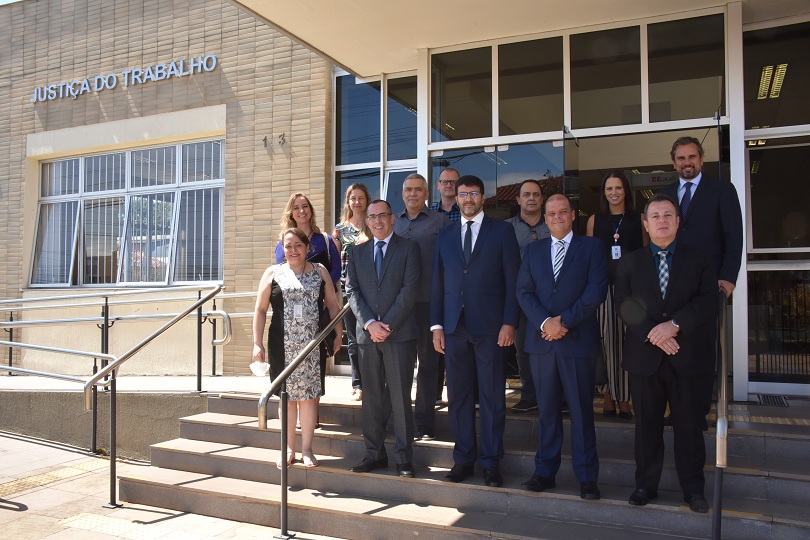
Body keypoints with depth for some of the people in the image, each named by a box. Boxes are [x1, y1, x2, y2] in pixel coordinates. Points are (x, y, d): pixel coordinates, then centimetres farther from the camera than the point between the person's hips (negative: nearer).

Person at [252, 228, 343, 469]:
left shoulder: (320, 272, 8)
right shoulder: (273, 273, 5)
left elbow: (333, 305, 10)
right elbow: (260, 310, 4)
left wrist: (338, 334, 2)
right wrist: (257, 343, -2)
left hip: (313, 345, 0)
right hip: (282, 345, 0)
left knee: (309, 395, 4)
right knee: (287, 396, 7)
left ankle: (307, 449, 16)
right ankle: (288, 449, 19)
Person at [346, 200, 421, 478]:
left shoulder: (408, 248, 5)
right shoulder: (357, 252, 15)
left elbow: (409, 289, -5)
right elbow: (353, 291, 7)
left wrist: (388, 324, -12)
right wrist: (370, 324, -8)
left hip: (399, 332, -3)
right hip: (367, 333, 4)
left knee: (400, 396, -2)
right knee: (371, 397, 7)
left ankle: (404, 457, 7)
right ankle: (375, 454, 17)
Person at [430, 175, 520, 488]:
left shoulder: (502, 231, 4)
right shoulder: (445, 235, 14)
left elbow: (512, 280, -1)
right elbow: (437, 283, 13)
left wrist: (509, 322, -9)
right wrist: (436, 325, 6)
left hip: (490, 326, -3)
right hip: (454, 327, 3)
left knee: (492, 397, 3)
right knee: (458, 396, 7)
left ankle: (490, 462, 14)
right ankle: (463, 459, 19)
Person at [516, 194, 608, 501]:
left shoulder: (591, 247, 6)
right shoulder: (533, 250, 15)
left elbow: (597, 290, -5)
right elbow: (524, 291, 6)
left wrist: (564, 320, -12)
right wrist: (544, 322, -10)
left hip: (578, 340, -3)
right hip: (541, 339, 3)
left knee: (581, 409, 1)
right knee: (547, 409, 8)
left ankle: (587, 477, 10)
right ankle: (545, 472, 16)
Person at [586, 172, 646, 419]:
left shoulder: (638, 219, 8)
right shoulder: (595, 220, 9)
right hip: (603, 287, 0)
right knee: (606, 341, -2)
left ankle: (625, 399, 7)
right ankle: (609, 396, 7)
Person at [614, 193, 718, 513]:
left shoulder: (699, 260, 7)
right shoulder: (630, 263, 10)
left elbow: (707, 302, -5)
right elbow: (624, 306, -1)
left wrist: (675, 324, -19)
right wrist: (652, 334, -14)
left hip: (688, 356, -1)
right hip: (644, 356, 1)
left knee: (689, 425, 6)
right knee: (647, 424, 8)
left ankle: (693, 488, 20)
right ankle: (646, 484, 20)